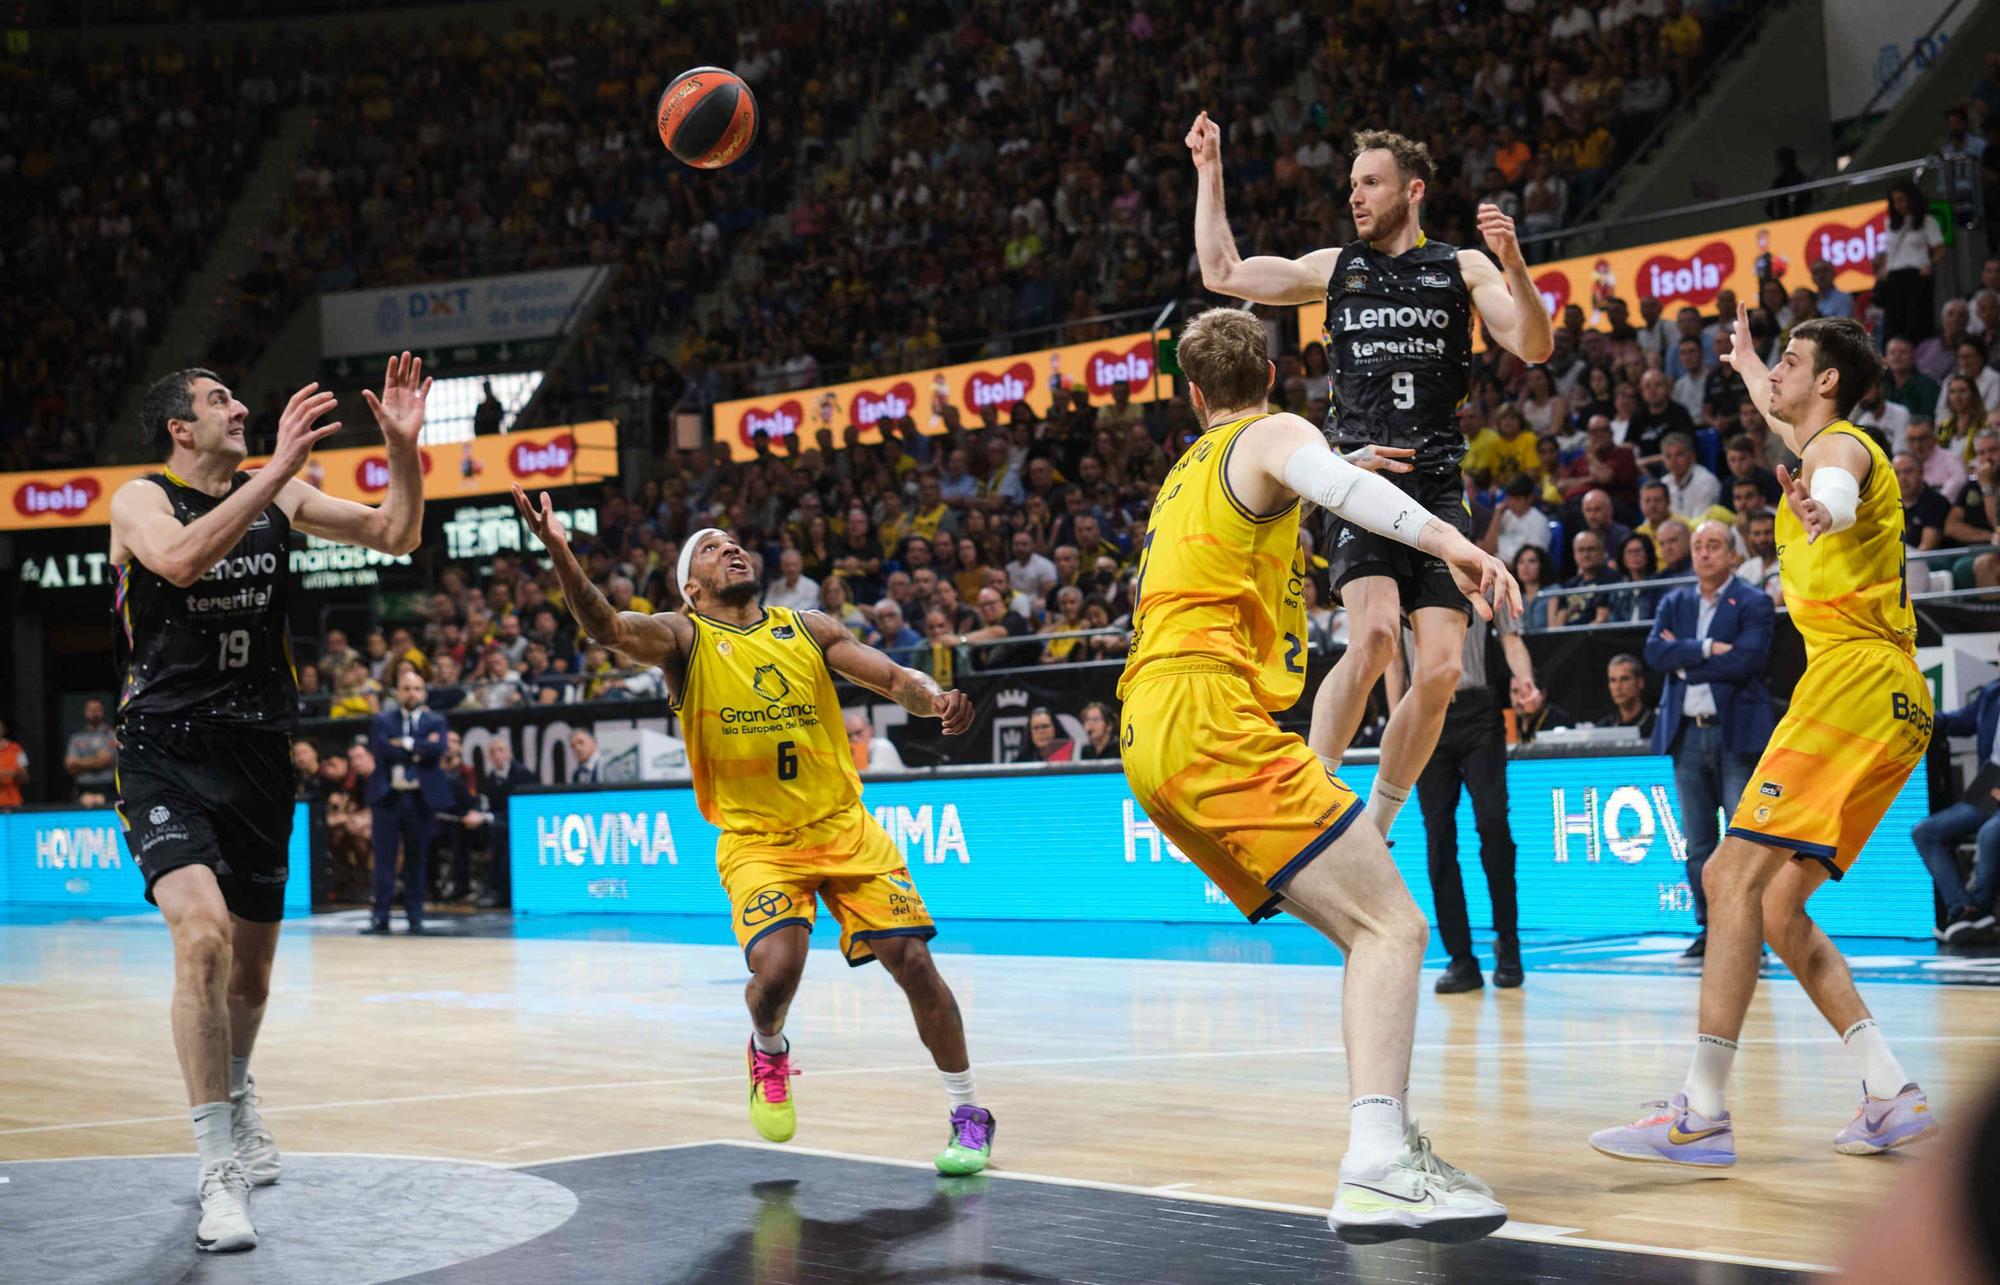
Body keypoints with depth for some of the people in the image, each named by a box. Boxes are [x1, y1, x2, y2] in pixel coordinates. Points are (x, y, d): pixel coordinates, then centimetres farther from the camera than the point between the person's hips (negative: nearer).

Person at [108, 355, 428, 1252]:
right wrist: (279, 469, -34)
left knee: (250, 966, 16)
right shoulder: (140, 500, -8)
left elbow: (396, 535, 7)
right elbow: (180, 559, -30)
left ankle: (235, 1102, 46)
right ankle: (220, 1173, -21)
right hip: (165, 752, -5)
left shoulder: (279, 496, 7)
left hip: (257, 755, 5)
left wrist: (403, 446, -9)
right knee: (202, 932, -26)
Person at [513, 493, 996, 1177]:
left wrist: (933, 699, -20)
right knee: (776, 967, -25)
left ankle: (969, 1114, 11)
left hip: (843, 826, 2)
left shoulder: (809, 628, 7)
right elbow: (606, 627, -21)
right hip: (756, 840, -2)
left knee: (912, 959, -7)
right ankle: (768, 1050, 13)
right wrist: (561, 554, -39)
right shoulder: (683, 637, -2)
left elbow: (893, 678, 4)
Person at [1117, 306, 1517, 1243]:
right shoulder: (1272, 436, 4)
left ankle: (1392, 1144, 2)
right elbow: (1322, 479, -21)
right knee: (1393, 926, -16)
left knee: (1372, 930, 11)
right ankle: (1375, 1169, -32)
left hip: (1151, 739, 9)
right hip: (1209, 716, -9)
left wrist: (1342, 472, 49)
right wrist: (1447, 540, -35)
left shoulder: (1184, 474, 29)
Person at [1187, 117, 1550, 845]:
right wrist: (1210, 172, 13)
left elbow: (1535, 349, -2)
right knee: (1375, 631, -26)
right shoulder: (1336, 268, 14)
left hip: (1436, 489, 1)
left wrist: (1512, 264, -17)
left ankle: (1375, 824, 11)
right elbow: (1222, 273, 15)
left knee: (1441, 670, -7)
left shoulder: (1462, 270, 9)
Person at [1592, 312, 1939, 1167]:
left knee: (1736, 876, -18)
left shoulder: (1840, 445, -3)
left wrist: (1823, 507, -53)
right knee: (1777, 908, 10)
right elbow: (1778, 418, 52)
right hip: (1893, 706, 10)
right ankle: (1893, 1097, 6)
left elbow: (1842, 491, -30)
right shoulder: (1822, 445, 26)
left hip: (1857, 678, -10)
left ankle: (1702, 1114, -24)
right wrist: (1743, 360, 70)